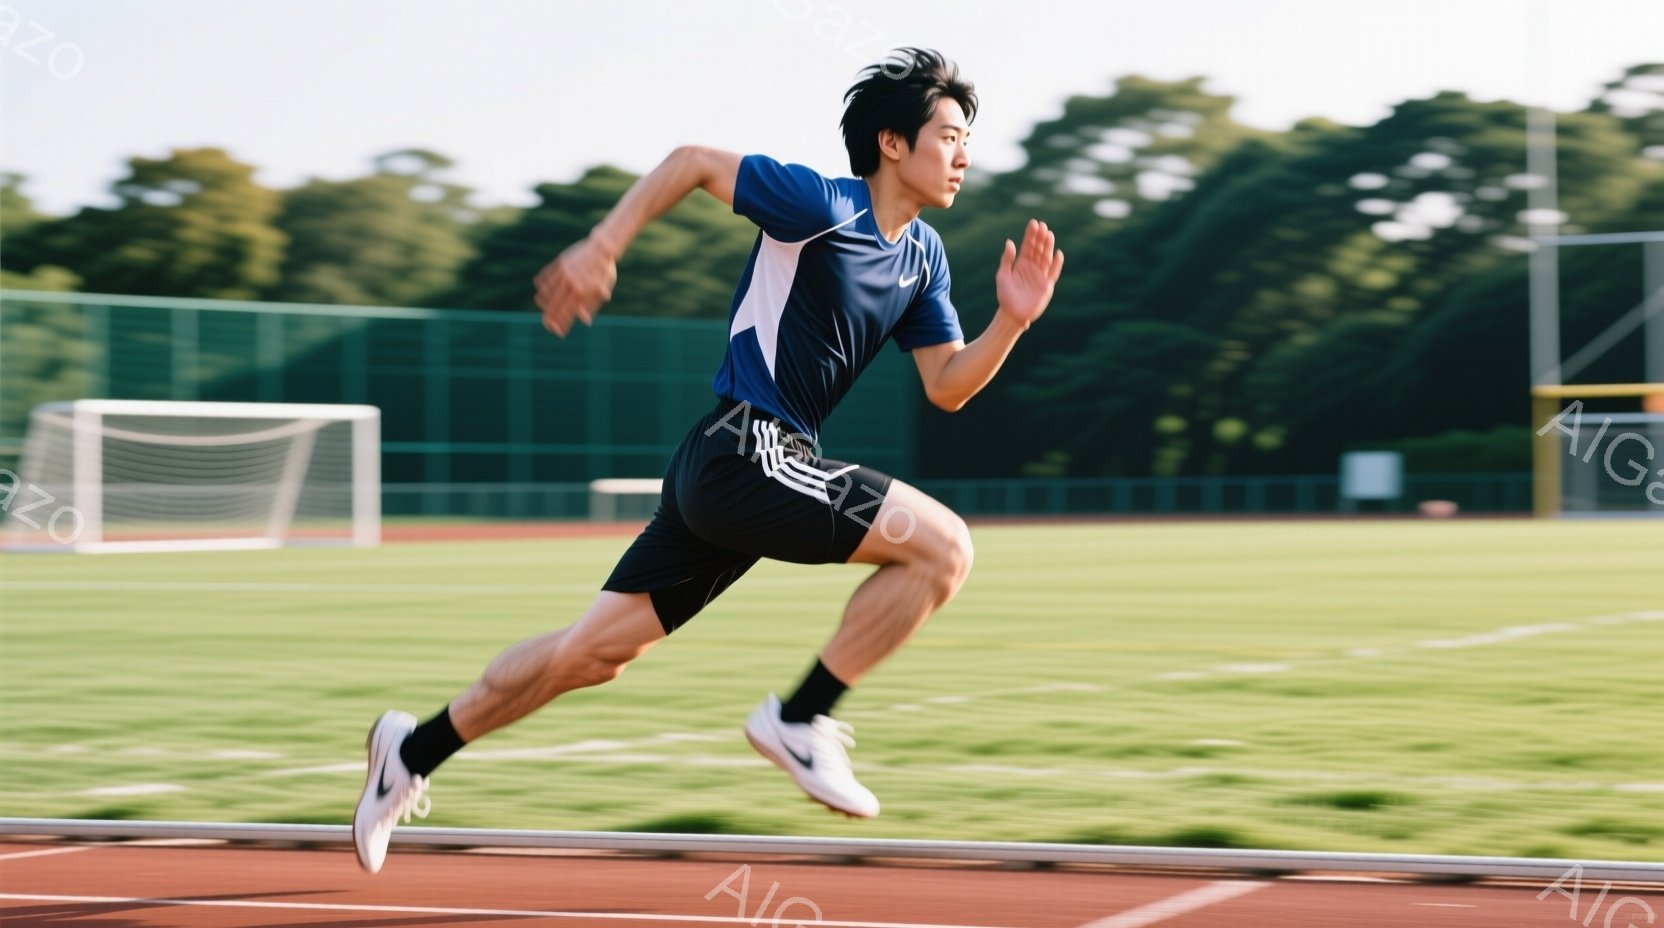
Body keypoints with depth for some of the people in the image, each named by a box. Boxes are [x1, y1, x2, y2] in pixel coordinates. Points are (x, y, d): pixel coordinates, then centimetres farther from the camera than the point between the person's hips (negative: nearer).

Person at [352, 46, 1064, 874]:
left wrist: (1012, 319, -3)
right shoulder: (819, 204, -11)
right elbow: (693, 162, -5)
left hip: (732, 474, 9)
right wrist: (601, 247, -12)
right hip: (742, 450, -9)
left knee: (596, 650, 13)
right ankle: (799, 719, -8)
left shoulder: (923, 255, 13)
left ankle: (413, 752, 24)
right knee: (942, 545, -16)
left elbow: (947, 386, 12)